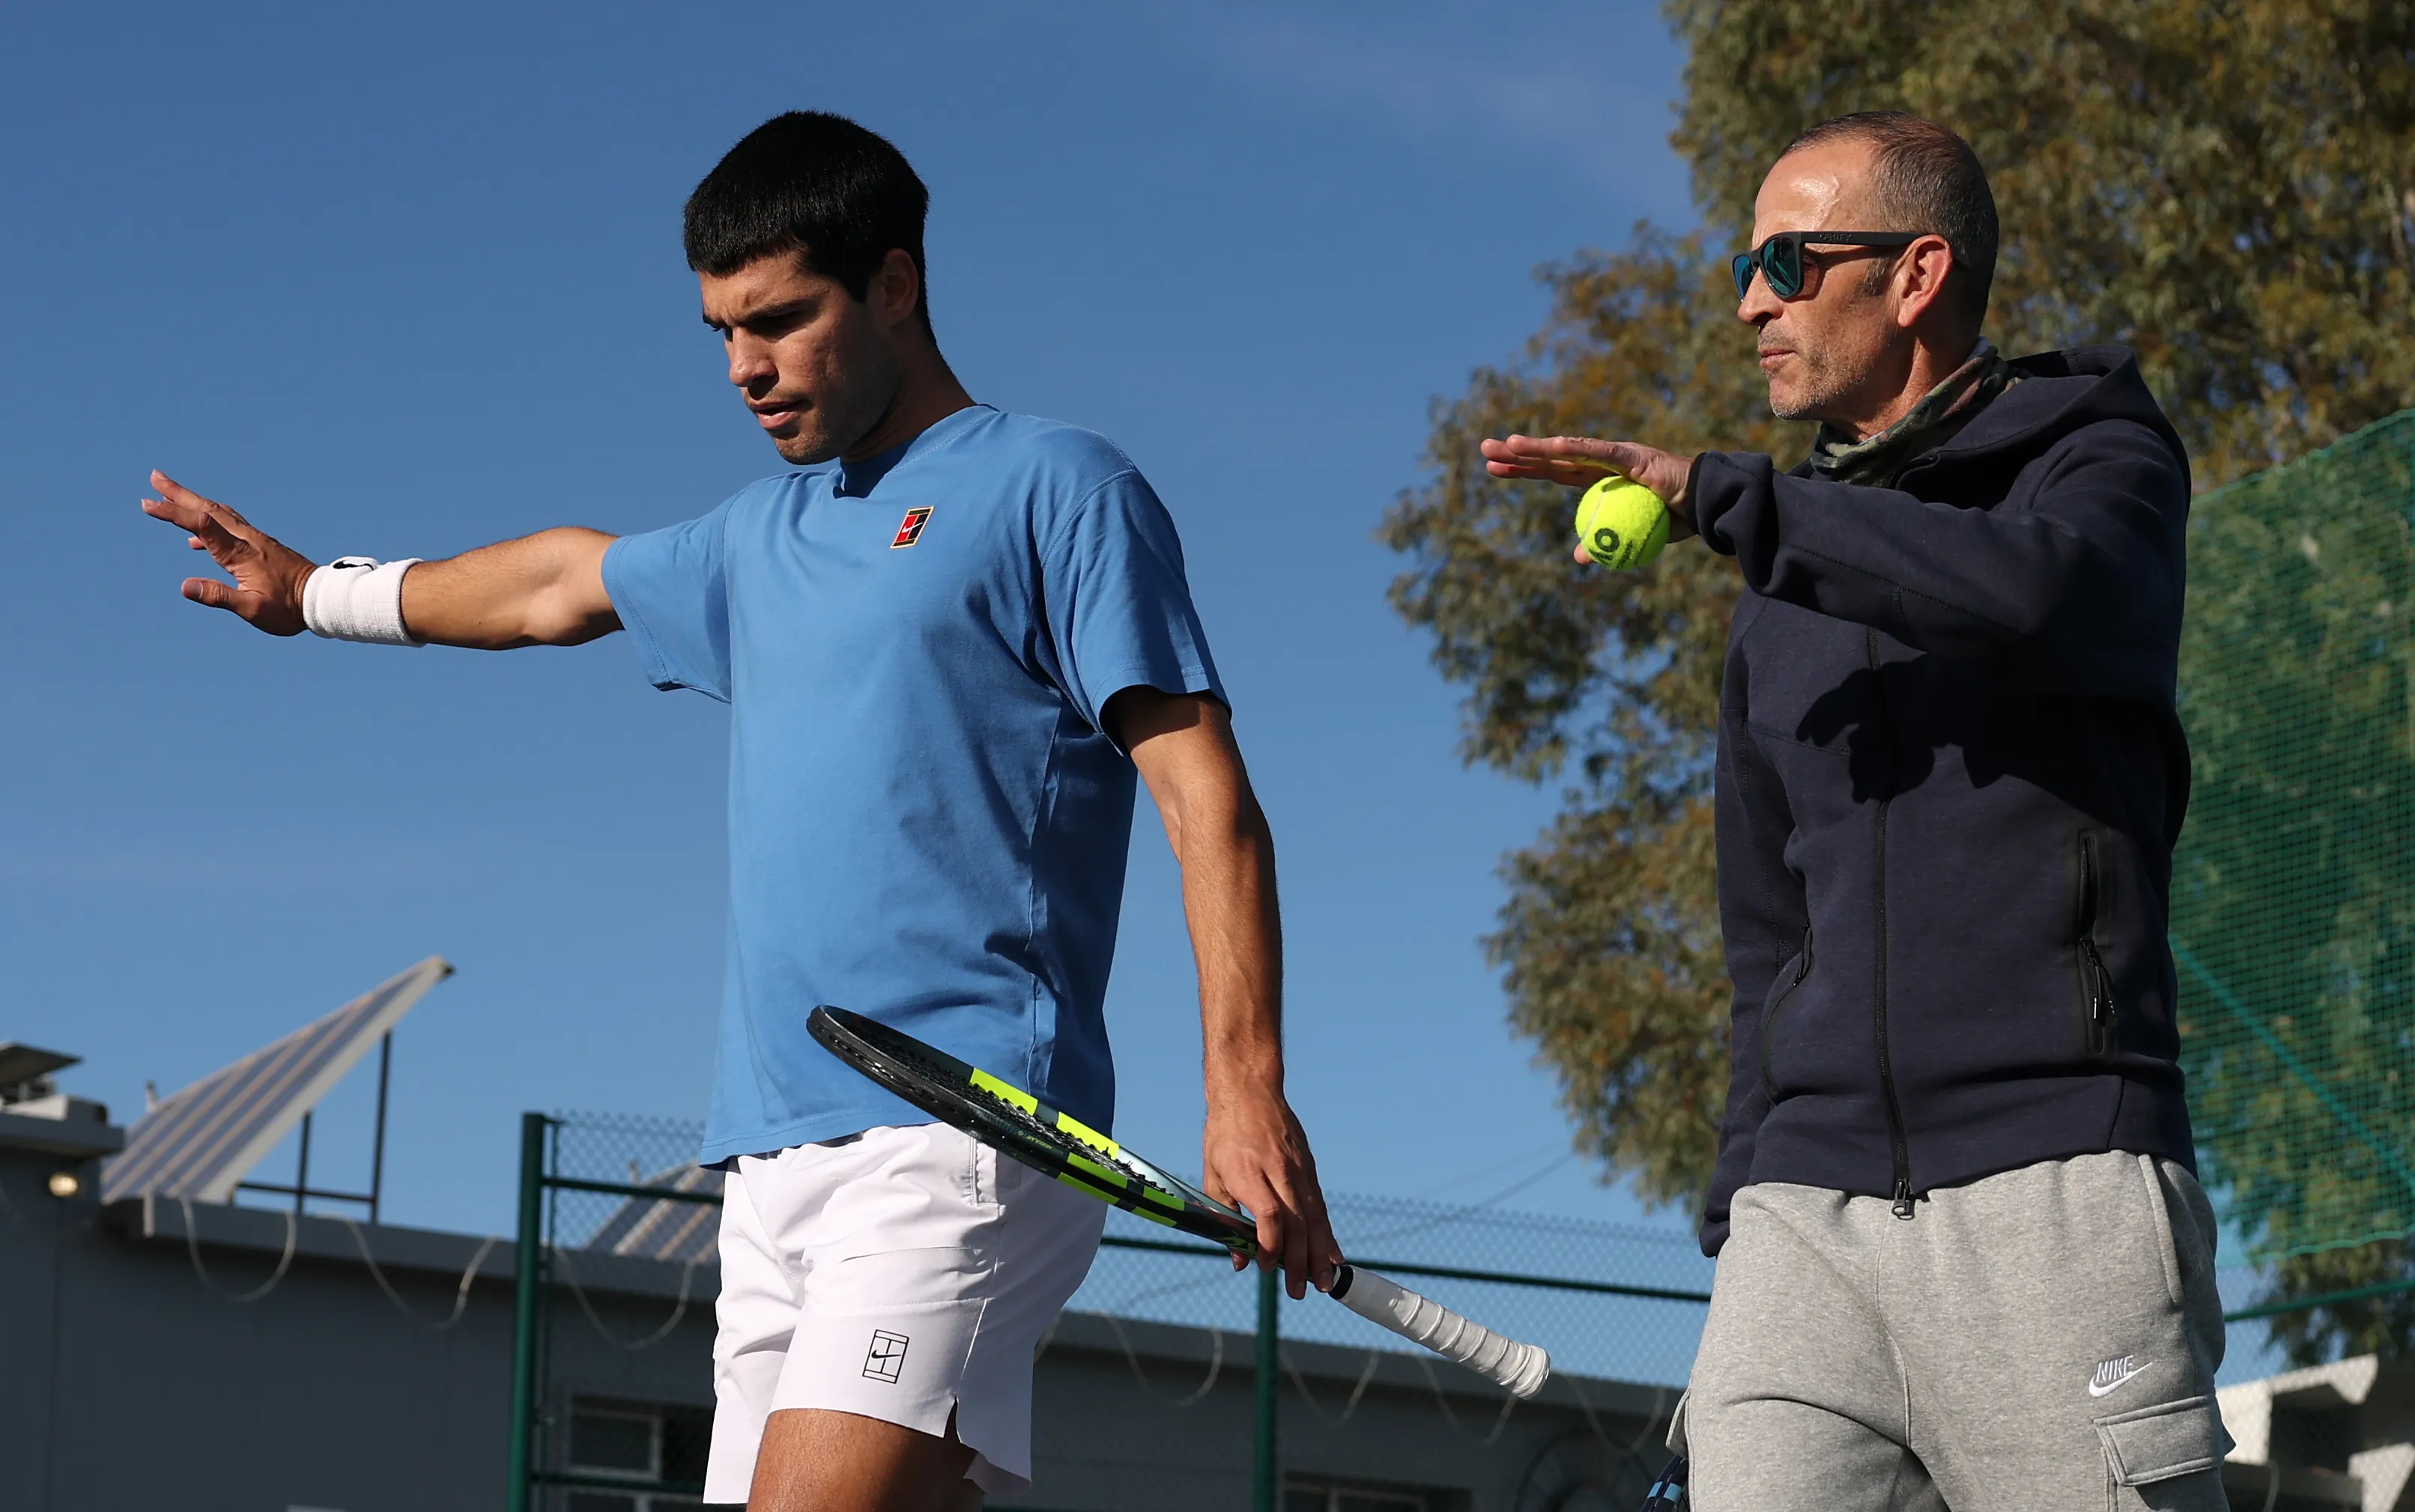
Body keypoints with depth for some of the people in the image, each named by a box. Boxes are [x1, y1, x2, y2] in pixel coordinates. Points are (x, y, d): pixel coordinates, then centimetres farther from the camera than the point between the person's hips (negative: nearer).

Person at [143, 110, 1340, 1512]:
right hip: (775, 1161, 7)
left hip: (963, 1133, -7)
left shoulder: (1057, 488, 2)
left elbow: (1208, 797, -6)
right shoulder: (760, 539, 24)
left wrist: (1248, 1089, -18)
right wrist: (317, 591, 58)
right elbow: (564, 579, 44)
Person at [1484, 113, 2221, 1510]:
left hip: (2053, 1194, -5)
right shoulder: (1784, 603, 23)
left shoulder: (2101, 461, 6)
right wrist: (1745, 1204, 17)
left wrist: (1716, 496, -18)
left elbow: (2041, 588, -21)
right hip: (1807, 1212, 5)